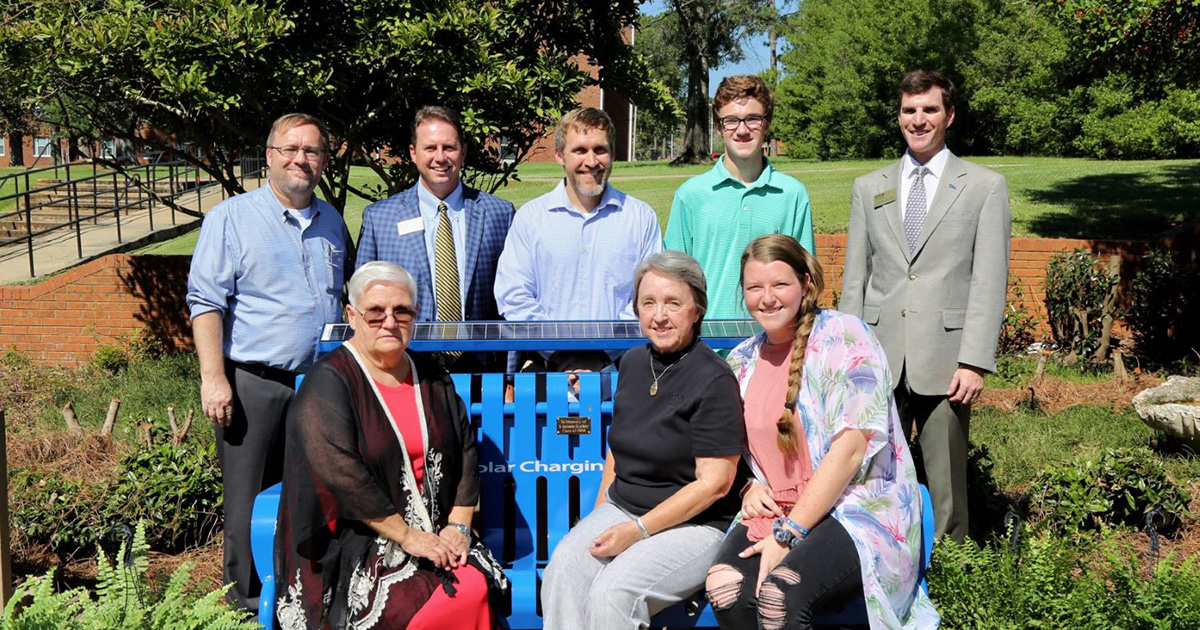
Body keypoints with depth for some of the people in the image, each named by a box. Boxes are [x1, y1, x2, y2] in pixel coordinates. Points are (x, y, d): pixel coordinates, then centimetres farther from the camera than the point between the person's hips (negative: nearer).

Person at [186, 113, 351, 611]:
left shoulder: (331, 221, 13)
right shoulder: (231, 218, -2)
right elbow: (205, 301, -7)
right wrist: (214, 378, -15)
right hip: (254, 386, -4)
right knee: (252, 506, 1)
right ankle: (249, 604, 15)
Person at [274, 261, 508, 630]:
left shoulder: (433, 381, 14)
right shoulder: (328, 383, -6)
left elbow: (466, 456, 11)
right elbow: (340, 473, -16)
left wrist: (458, 526, -3)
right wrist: (406, 536, -16)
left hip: (434, 534, 5)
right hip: (353, 543, -5)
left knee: (475, 589, -23)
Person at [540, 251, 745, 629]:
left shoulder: (714, 380, -13)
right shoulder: (633, 363, 9)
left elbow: (714, 483, -14)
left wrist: (639, 530, -16)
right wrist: (598, 518, 7)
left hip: (693, 524, -6)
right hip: (621, 509, 6)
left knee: (613, 591, -28)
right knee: (563, 569, -22)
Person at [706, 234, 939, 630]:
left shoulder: (842, 336, -7)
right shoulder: (742, 360, 12)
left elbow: (850, 447, -15)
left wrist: (788, 534, -17)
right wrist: (750, 487, -2)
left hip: (859, 506, -5)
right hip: (774, 510, 5)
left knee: (780, 592, -34)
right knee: (724, 584, -27)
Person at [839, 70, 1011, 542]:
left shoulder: (986, 187, 7)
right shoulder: (869, 188, 15)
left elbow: (989, 282, 0)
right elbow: (854, 279, 13)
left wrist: (975, 362, -9)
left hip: (944, 361, -2)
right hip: (879, 360, 2)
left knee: (945, 483, 3)